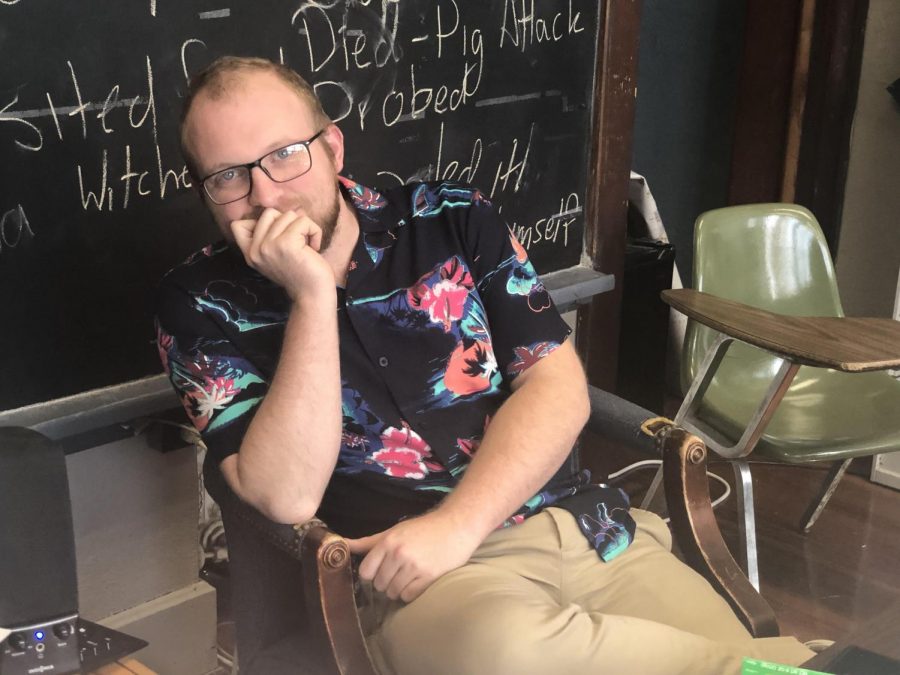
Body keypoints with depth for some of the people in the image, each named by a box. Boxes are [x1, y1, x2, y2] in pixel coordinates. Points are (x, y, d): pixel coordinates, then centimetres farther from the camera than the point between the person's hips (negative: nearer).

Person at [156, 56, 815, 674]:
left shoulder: (452, 219, 6)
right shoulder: (200, 304, 0)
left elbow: (558, 387, 1)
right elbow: (287, 496, -11)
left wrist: (455, 526, -13)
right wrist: (312, 296, -16)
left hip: (587, 526, 2)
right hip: (410, 574, -1)